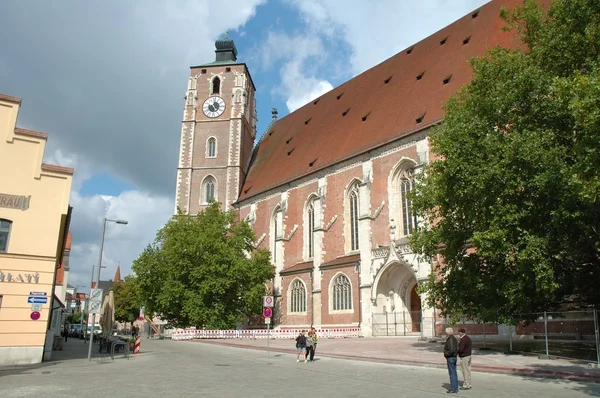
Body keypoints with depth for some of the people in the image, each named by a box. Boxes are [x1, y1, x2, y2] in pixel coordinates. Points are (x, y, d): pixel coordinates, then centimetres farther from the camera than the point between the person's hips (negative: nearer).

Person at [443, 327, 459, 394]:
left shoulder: (450, 340, -20)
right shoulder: (454, 338, 12)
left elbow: (451, 350, -28)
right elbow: (457, 349, 19)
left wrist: (446, 354, -15)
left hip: (450, 358, -10)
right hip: (454, 357, 10)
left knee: (452, 374, -5)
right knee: (454, 373, 14)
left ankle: (453, 389, -1)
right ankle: (455, 388, 20)